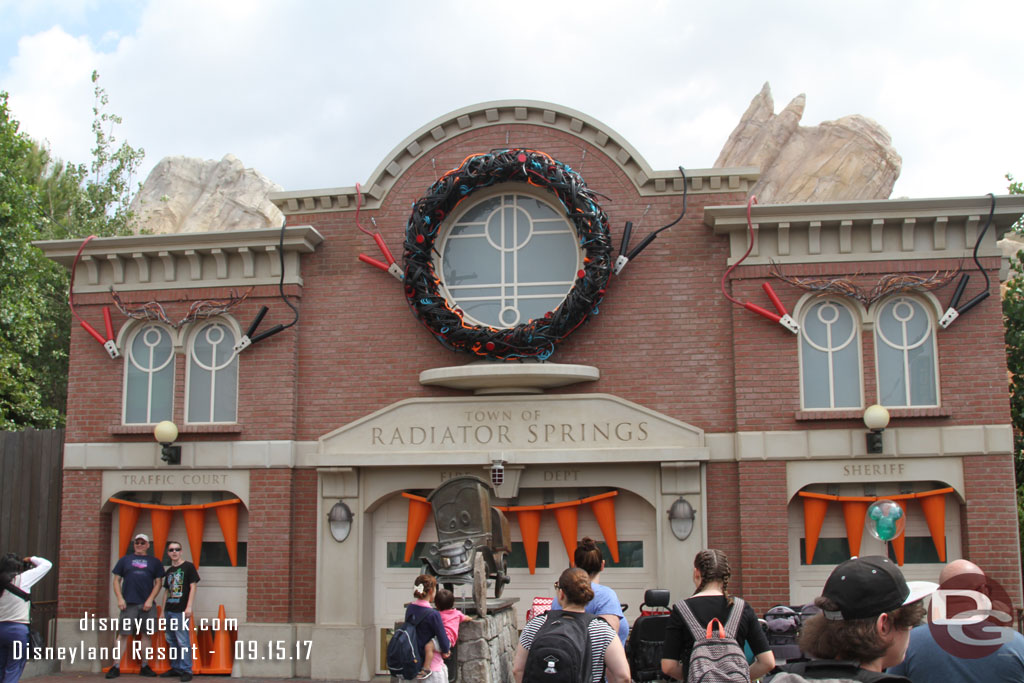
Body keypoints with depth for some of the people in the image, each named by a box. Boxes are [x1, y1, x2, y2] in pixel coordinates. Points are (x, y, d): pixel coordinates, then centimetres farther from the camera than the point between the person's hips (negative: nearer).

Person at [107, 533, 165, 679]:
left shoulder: (154, 562, 11)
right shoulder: (125, 560, 11)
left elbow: (158, 583, 8)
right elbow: (117, 580, 9)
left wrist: (150, 600, -4)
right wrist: (120, 599, -4)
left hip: (147, 605, 1)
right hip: (128, 604, -1)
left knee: (146, 634, 5)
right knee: (124, 634, -3)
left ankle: (145, 666, 13)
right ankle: (116, 666, 2)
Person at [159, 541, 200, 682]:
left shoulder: (188, 566, -3)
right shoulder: (169, 571, 16)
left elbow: (193, 587, -7)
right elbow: (167, 591, 20)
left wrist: (189, 607, -14)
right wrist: (163, 611, 16)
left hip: (181, 611, -7)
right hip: (169, 610, 7)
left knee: (183, 641, -8)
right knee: (171, 641, 12)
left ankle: (186, 670, -4)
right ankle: (175, 668, 22)